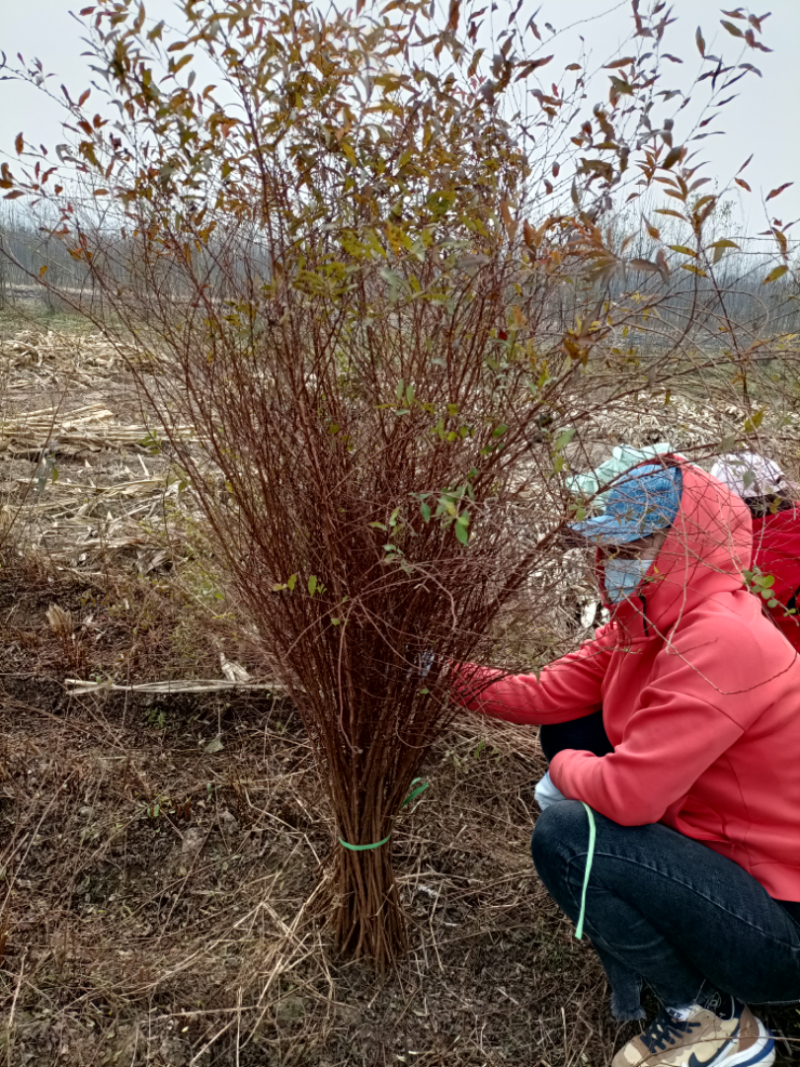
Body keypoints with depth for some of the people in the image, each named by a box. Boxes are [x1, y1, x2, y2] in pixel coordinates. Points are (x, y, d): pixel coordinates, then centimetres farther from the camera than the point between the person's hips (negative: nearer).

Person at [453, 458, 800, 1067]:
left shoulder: (722, 642, -30)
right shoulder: (647, 621, -1)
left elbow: (626, 793, -31)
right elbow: (550, 694, 2)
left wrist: (565, 768, -9)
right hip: (721, 851, 9)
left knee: (565, 837, -23)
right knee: (571, 726, 6)